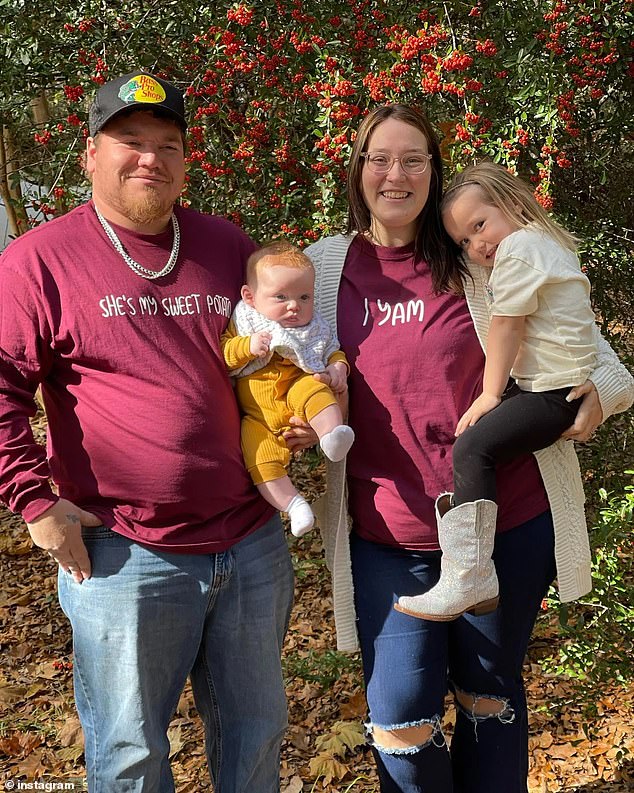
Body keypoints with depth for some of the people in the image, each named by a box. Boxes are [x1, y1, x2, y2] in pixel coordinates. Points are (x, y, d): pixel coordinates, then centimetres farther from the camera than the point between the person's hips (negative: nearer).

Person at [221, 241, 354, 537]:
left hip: (298, 395, 0)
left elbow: (334, 352, 19)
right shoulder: (244, 324, 2)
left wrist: (338, 368, -4)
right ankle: (292, 503, -19)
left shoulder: (315, 329, 7)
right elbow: (222, 354, -4)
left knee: (313, 389, -33)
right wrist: (247, 346, -22)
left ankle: (331, 432, -45)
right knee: (260, 461, -20)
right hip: (260, 417, 0)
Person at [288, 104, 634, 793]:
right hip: (386, 535, 1)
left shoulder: (481, 258, -2)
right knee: (399, 720, 2)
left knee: (490, 695, 15)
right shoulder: (322, 267, 3)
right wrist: (302, 427, -4)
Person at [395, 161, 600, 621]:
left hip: (554, 393, -12)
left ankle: (468, 580, -24)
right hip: (561, 385, 12)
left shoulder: (517, 247, -10)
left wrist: (491, 393, -6)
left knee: (473, 446, -22)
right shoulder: (549, 243, 21)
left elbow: (507, 326, -11)